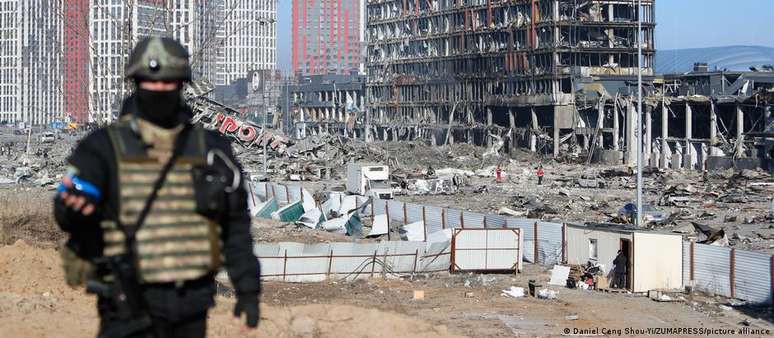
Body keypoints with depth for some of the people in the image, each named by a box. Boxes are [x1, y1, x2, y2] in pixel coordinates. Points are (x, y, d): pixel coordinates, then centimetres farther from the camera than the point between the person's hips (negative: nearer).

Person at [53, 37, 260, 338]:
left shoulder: (210, 150, 7)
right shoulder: (104, 147, -3)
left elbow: (235, 224, 12)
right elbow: (67, 212, -14)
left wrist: (248, 288, 8)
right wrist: (75, 206, -38)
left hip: (192, 304, 4)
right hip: (130, 301, -4)